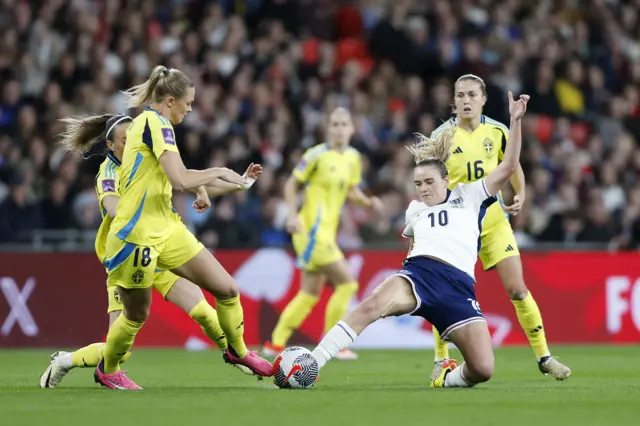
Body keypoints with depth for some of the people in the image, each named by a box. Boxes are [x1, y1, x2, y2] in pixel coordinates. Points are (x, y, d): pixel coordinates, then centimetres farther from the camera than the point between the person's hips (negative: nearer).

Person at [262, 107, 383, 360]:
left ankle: (276, 343, 20)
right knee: (347, 283, -12)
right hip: (313, 230, -8)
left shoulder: (353, 157, 9)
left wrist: (369, 202, 0)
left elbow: (351, 191, 19)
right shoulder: (317, 155, -11)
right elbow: (292, 185, -6)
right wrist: (293, 214, -18)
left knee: (310, 294, 13)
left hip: (328, 232, 8)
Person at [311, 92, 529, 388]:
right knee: (373, 304, -36)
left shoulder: (468, 196, 19)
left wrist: (515, 121, 3)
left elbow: (508, 167, 9)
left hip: (458, 286, -1)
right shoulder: (415, 210, 29)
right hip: (418, 272, 1)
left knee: (483, 370, -18)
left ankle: (447, 379, 19)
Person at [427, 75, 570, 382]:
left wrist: (520, 195, -1)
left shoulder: (497, 132, 0)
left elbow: (513, 166, 15)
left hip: (494, 221, 1)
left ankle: (544, 356, 5)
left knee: (517, 289, -6)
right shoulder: (442, 136, -6)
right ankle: (440, 361, 15)